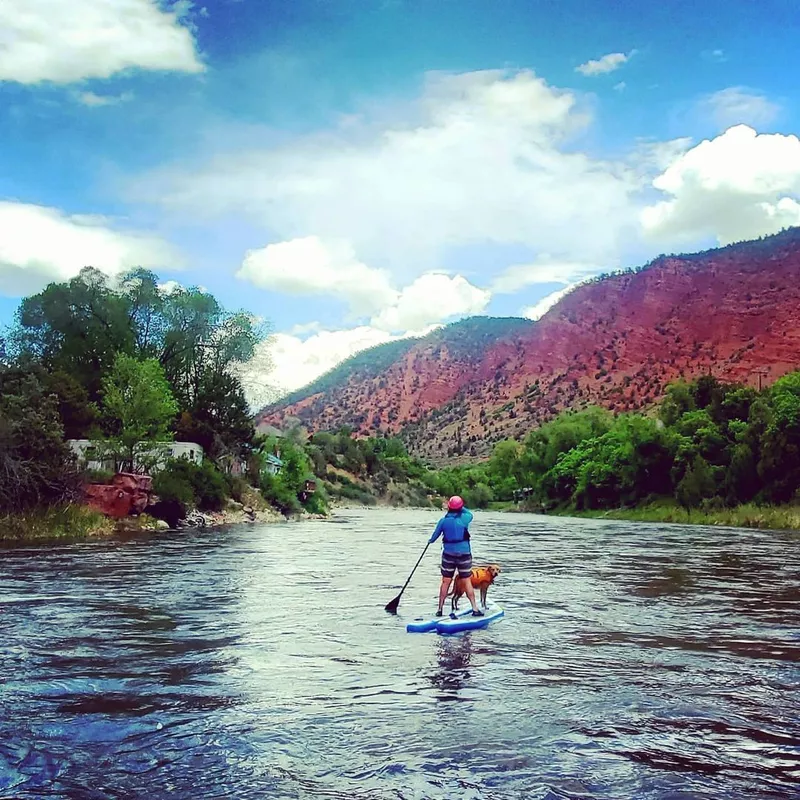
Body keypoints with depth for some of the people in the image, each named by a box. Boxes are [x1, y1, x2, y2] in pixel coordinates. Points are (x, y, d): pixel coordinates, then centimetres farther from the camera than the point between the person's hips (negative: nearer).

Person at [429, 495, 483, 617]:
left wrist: (430, 541, 29)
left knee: (445, 582, 8)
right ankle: (475, 609, 6)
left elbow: (435, 535, 8)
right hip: (464, 554, -1)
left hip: (448, 554, 1)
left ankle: (440, 609, 13)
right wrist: (460, 508, 22)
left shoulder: (443, 520, -5)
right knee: (467, 582, 5)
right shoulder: (464, 518, -8)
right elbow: (470, 513, 18)